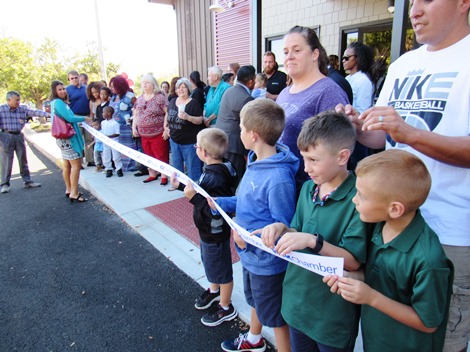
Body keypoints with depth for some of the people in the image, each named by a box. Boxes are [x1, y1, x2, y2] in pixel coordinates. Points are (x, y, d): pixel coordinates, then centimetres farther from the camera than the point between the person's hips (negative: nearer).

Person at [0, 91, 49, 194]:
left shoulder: (23, 108, 3)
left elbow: (34, 112, -5)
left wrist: (47, 114, -19)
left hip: (19, 136, 4)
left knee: (23, 160, 10)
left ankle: (27, 181, 20)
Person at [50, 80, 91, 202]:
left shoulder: (56, 102, 15)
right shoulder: (58, 102, -15)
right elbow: (70, 118, -21)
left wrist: (76, 117, 8)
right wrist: (84, 118, -8)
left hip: (64, 138, 10)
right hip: (68, 138, -10)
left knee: (67, 165, 16)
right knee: (76, 165, -8)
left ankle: (69, 190, 26)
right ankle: (74, 194, -7)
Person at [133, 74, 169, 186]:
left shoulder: (160, 97, -7)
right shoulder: (140, 99, 13)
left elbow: (168, 113, -11)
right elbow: (136, 114, 19)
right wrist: (134, 127, 10)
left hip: (158, 133, -6)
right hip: (144, 134, 6)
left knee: (161, 156, -1)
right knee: (149, 156, 13)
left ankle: (164, 176, 8)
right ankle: (152, 174, 27)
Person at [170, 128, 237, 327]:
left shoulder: (216, 179, -34)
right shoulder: (212, 170, -3)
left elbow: (214, 211, -35)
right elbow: (204, 194, 7)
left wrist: (193, 197, -38)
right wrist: (181, 186, 8)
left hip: (215, 233, -9)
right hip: (208, 230, 9)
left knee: (221, 271, 12)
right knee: (211, 264, 30)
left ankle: (225, 309, 35)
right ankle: (214, 291, 55)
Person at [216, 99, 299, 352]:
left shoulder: (278, 178, -32)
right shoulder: (255, 161, -3)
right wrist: (221, 202, 1)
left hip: (267, 261, -9)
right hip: (250, 254, 9)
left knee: (275, 317, 15)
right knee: (256, 301, 33)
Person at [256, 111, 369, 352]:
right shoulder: (308, 188, -1)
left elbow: (354, 261, -20)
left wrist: (312, 241, -31)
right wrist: (282, 229, -11)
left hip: (332, 313, -5)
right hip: (296, 301, 6)